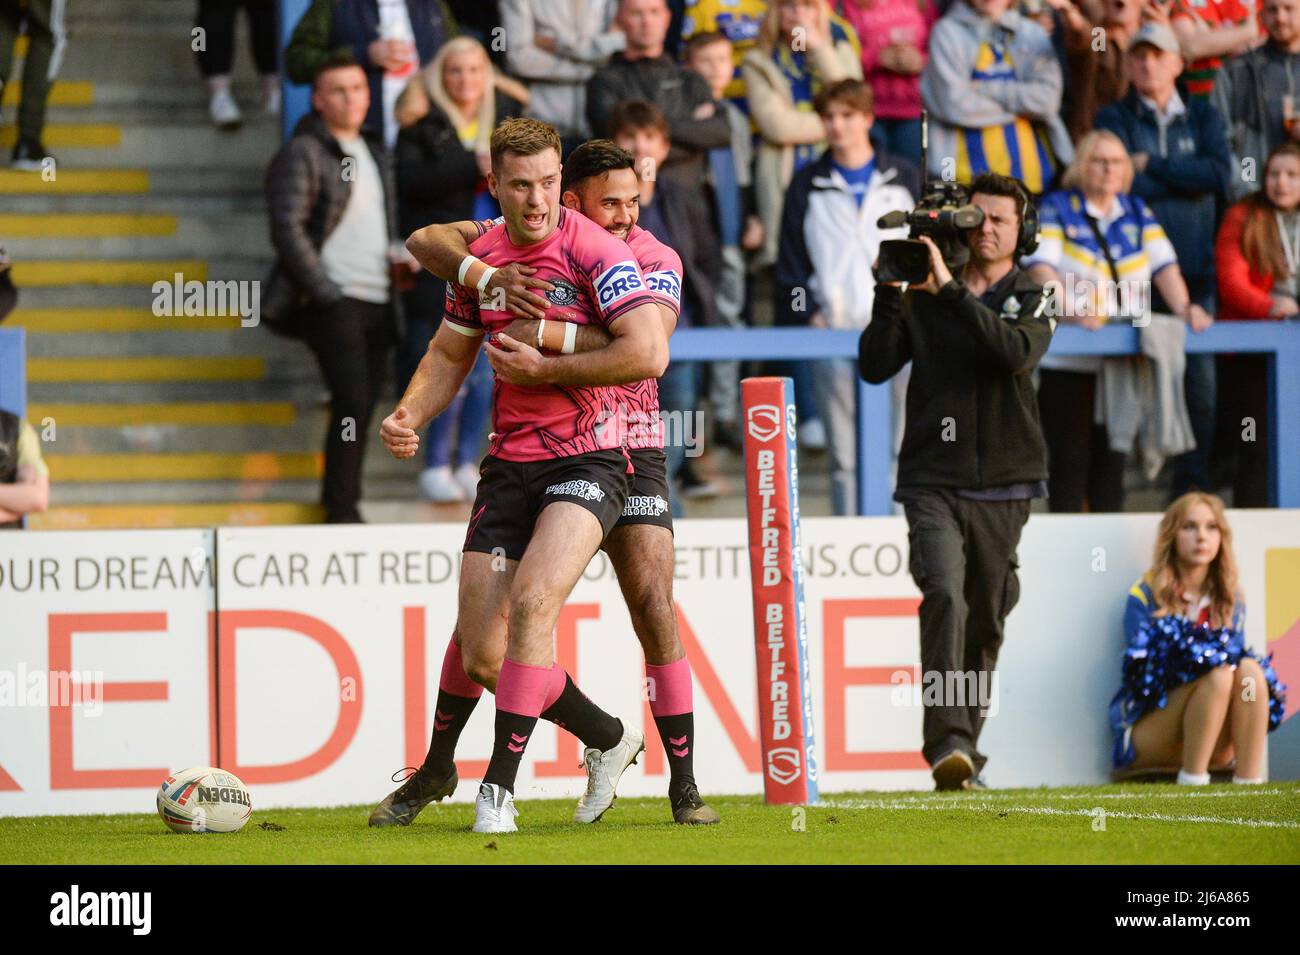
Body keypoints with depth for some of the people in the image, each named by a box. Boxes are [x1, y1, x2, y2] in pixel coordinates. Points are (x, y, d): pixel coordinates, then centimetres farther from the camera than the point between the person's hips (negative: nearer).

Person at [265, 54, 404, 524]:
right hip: (333, 302, -7)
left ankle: (340, 504, 12)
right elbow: (288, 229, -11)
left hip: (378, 303, 7)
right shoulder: (302, 154, -4)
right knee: (352, 403, -14)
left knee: (362, 407, 5)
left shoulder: (376, 153, 19)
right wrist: (324, 292, -15)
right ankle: (342, 510, -7)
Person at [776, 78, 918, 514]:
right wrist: (809, 315, -3)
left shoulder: (904, 179, 11)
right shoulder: (807, 187, 11)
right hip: (833, 331, 0)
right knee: (844, 455, -1)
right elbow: (791, 264, 10)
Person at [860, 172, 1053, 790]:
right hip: (933, 482, -1)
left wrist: (951, 290, -19)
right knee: (945, 598, -21)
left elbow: (1017, 351, -16)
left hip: (1003, 489, 1)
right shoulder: (923, 301, 7)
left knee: (985, 626, 7)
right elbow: (875, 366, -2)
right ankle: (947, 744, -31)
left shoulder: (1033, 301, 6)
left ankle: (964, 754, 20)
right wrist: (889, 292, -11)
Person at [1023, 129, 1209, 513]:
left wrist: (1184, 307, -12)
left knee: (1112, 458, 5)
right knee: (1070, 457, -5)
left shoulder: (1137, 212, 15)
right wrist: (1071, 312, -28)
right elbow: (1040, 267, -12)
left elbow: (1164, 264, 7)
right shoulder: (1056, 209, 1)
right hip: (1068, 363, -4)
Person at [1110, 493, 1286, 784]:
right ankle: (1192, 783, -28)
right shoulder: (1145, 596, -6)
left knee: (1249, 670, -25)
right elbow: (1140, 676, -13)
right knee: (1218, 675, -30)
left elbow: (1237, 654, 5)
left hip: (1216, 741, 4)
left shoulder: (1230, 600, 10)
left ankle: (1249, 784, -31)